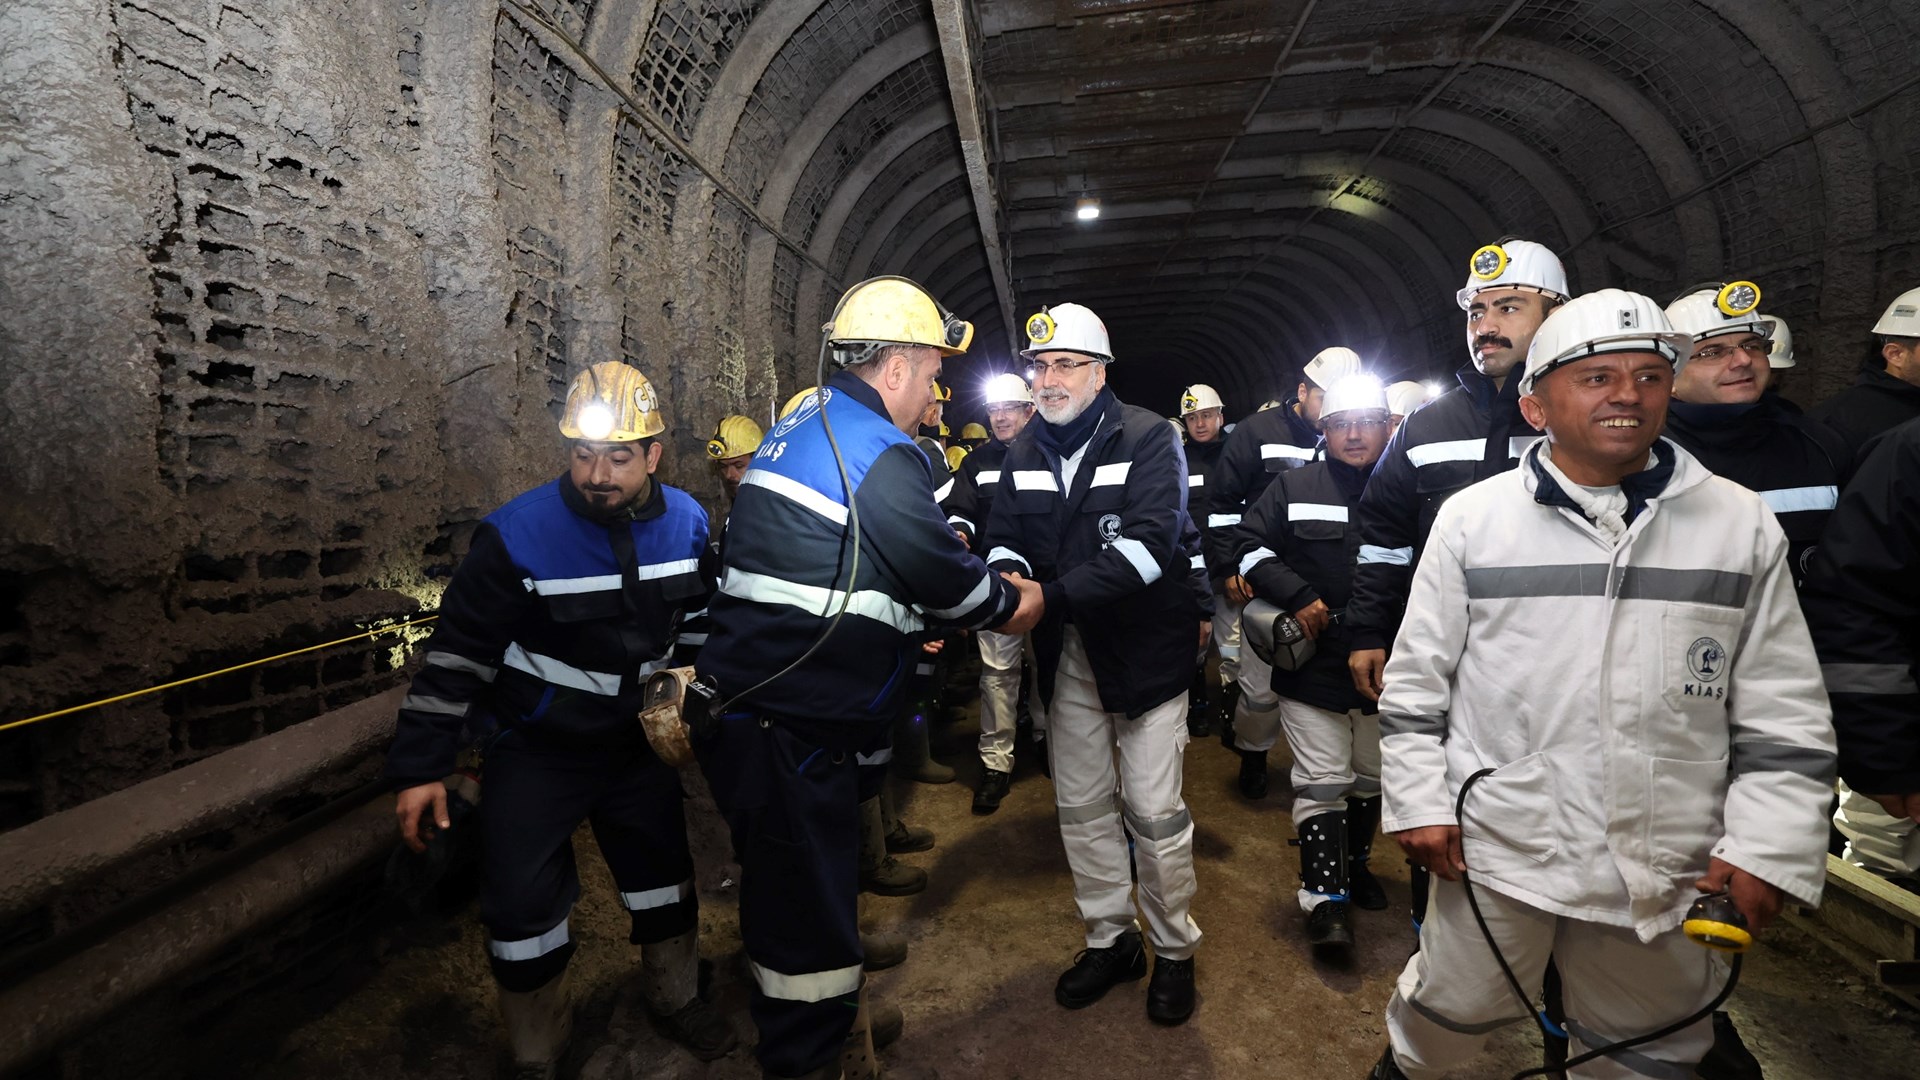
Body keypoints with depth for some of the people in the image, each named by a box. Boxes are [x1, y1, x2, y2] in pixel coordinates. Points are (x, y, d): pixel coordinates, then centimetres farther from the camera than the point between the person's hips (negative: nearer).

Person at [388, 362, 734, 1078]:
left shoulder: (686, 522, -11)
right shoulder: (517, 534, -23)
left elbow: (705, 617, 6)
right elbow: (459, 650, -16)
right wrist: (421, 763, -16)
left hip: (635, 739, 4)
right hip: (535, 751, -3)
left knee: (663, 874, 16)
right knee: (523, 904, 3)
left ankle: (675, 998, 42)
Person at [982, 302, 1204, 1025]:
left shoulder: (1148, 439, -12)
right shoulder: (1024, 453, 7)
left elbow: (1148, 545, -24)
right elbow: (1004, 536, 3)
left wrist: (1050, 594, -32)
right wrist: (1006, 574, -22)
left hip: (1144, 648, -5)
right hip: (1067, 655, 6)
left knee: (1154, 811, 2)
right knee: (1081, 805, 14)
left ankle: (1175, 950, 25)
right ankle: (1110, 940, 34)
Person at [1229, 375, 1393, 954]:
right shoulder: (1296, 486, -1)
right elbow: (1249, 543, -1)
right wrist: (1297, 596, -14)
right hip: (1313, 664, -2)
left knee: (1372, 777, 20)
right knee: (1322, 782, 0)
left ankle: (1355, 862, 41)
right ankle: (1325, 896, 10)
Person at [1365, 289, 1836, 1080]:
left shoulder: (1741, 523, -1)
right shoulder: (1471, 518, -5)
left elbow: (1783, 712, 2)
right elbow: (1416, 681, -1)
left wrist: (1768, 847, -5)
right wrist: (1419, 802, -4)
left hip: (1669, 868, 2)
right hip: (1498, 846, -1)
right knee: (1451, 1012, 15)